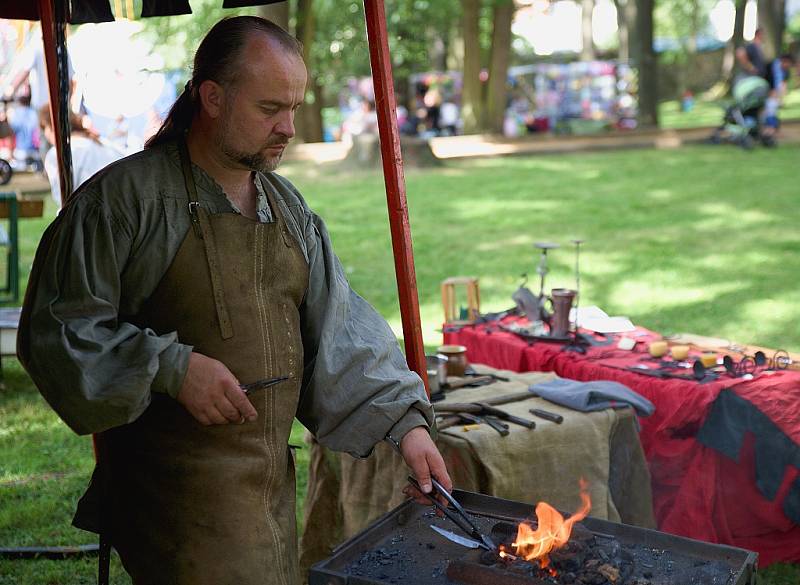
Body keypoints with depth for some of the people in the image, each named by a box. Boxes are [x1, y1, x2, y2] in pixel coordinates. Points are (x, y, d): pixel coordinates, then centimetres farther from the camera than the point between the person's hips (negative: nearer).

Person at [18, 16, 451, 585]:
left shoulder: (289, 206, 10)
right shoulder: (125, 196, -10)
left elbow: (339, 327, 7)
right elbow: (57, 328, -12)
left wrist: (404, 421, -3)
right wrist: (171, 368, -22)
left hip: (274, 480, 7)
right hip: (177, 490, -6)